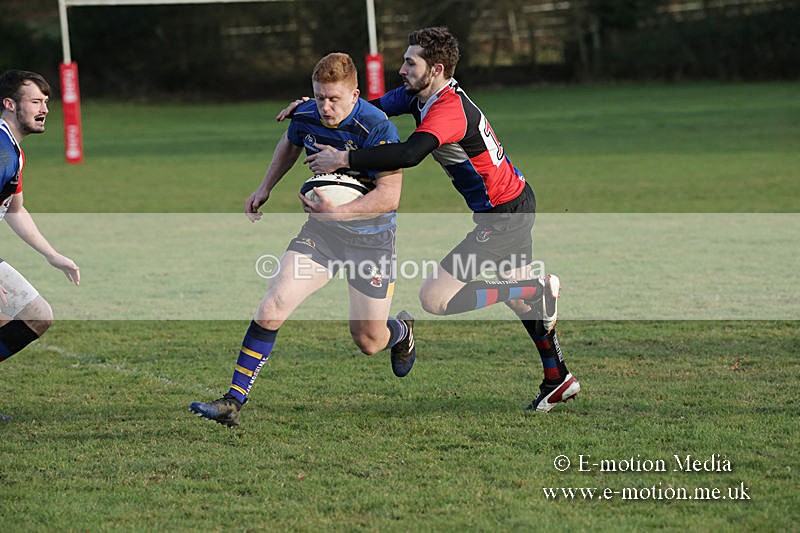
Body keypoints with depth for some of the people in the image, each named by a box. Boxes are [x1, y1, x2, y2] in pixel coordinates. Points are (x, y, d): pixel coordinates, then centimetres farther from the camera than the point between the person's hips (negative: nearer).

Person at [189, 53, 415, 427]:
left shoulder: (378, 129, -24)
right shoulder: (307, 117, -7)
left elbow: (389, 196, -25)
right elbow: (290, 144, 20)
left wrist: (338, 212, -35)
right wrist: (266, 188, 15)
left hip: (371, 238, -4)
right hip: (321, 230, 4)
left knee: (368, 342, 4)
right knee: (272, 308, -15)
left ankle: (401, 332, 44)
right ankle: (233, 403, -10)